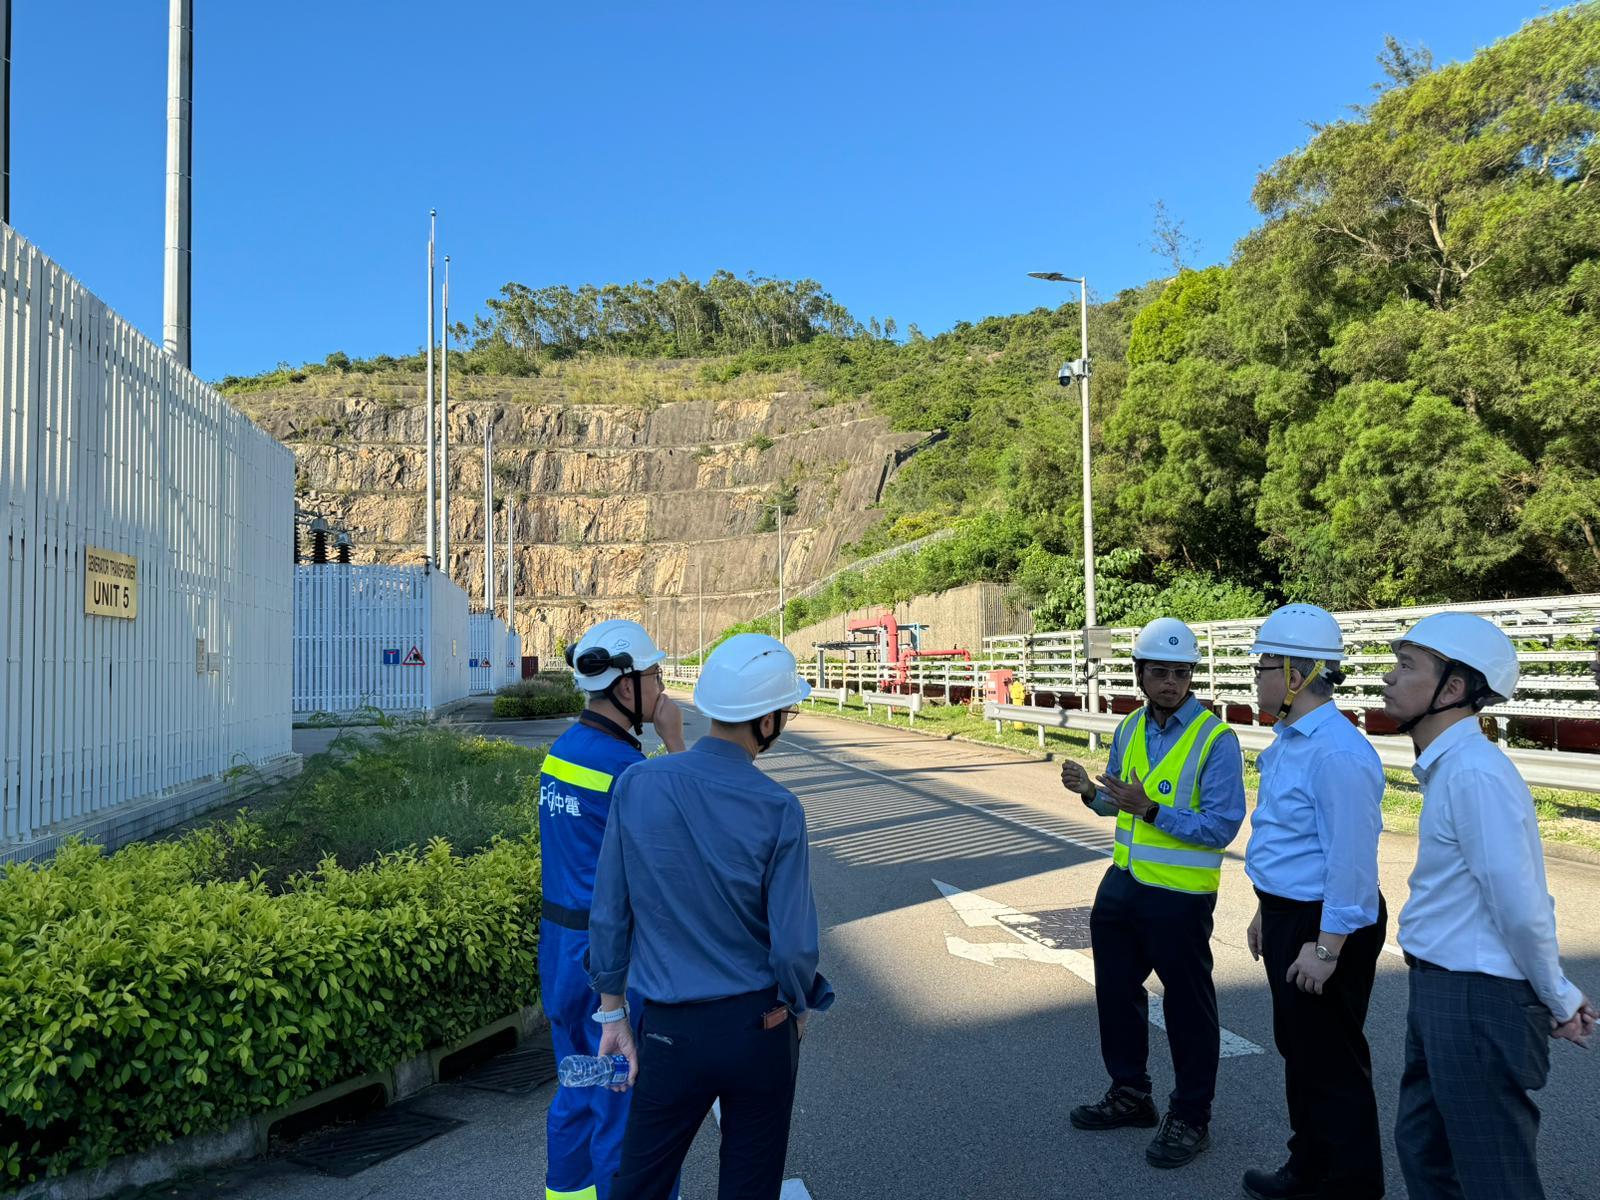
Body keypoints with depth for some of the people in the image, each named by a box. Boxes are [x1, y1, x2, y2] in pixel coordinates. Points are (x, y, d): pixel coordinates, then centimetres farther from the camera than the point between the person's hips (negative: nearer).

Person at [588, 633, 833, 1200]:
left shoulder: (637, 785, -10)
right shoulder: (777, 810, -17)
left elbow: (610, 914, -4)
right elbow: (793, 943, -14)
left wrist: (613, 1015, 8)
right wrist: (797, 1007, 6)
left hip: (671, 1028, 2)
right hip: (759, 1026, -2)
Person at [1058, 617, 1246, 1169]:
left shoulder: (1215, 739, -17)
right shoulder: (1128, 730, 4)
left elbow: (1222, 827, -21)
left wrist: (1151, 809, -29)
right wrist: (1091, 793, -5)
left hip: (1180, 897, -7)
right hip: (1123, 884, 7)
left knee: (1188, 1008, 9)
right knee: (1116, 992, 19)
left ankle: (1191, 1117, 28)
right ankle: (1130, 1094, 39)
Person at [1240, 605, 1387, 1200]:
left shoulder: (1338, 754, -25)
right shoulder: (1288, 741, 8)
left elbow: (1351, 861, -25)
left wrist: (1326, 948, -22)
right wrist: (1266, 912, 21)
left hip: (1327, 926, -10)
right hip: (1287, 915, 10)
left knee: (1332, 1063, 5)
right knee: (1296, 1048, 22)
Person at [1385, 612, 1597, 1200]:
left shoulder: (1474, 774, -24)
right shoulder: (1449, 767, 8)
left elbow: (1521, 908, -23)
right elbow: (1525, 902, 13)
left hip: (1478, 1003, -9)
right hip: (1440, 993, 9)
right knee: (1423, 1147, 22)